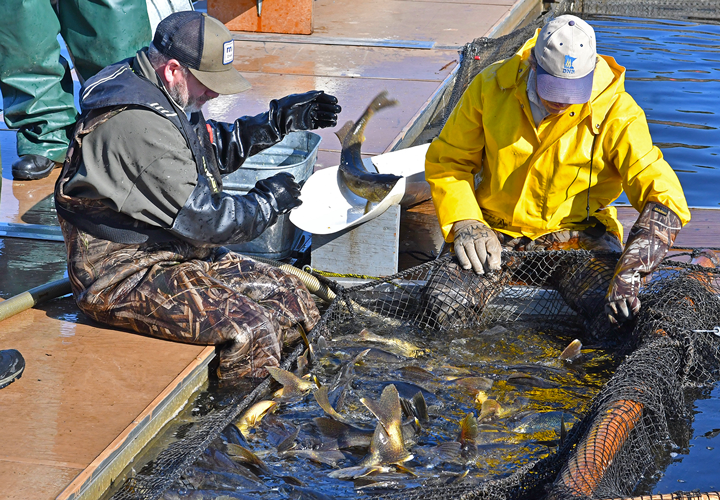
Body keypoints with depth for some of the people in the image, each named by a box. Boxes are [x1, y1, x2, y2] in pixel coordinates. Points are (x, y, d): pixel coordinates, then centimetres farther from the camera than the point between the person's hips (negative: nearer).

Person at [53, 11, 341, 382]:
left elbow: (218, 148, 23)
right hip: (122, 278, -11)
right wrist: (267, 201, -7)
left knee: (295, 303, 3)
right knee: (249, 330, -26)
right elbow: (201, 220, -23)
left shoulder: (160, 98, 7)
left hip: (174, 252, 11)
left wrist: (280, 119, 10)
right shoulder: (139, 125, -26)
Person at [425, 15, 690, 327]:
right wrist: (465, 224, -17)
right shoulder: (491, 87, -9)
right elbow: (447, 160, 2)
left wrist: (627, 275, -39)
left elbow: (662, 195, -23)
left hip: (577, 234, -1)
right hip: (496, 231, 1)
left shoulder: (615, 110, -16)